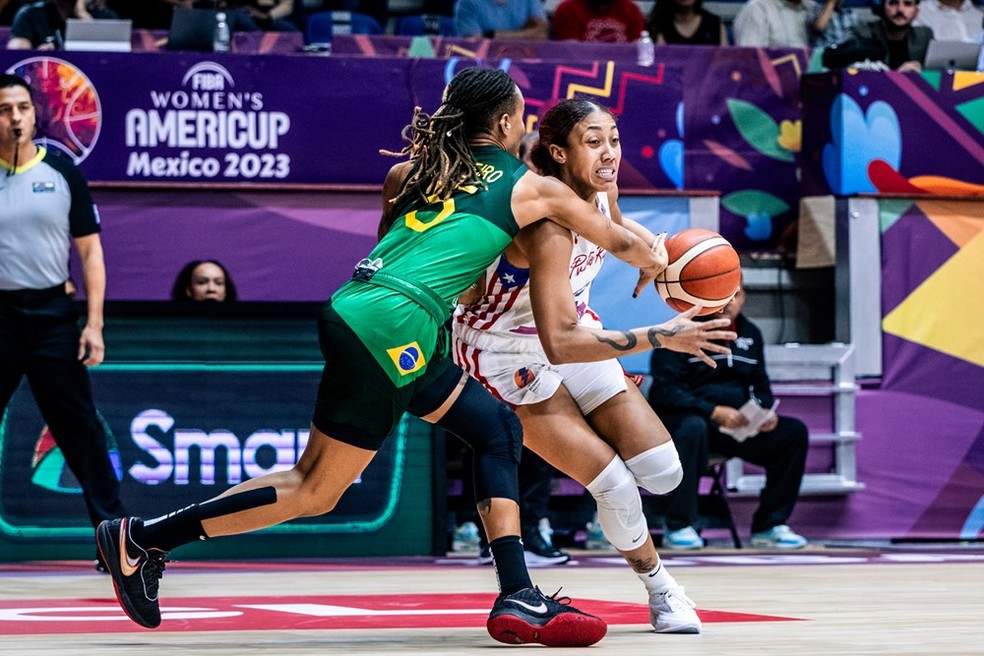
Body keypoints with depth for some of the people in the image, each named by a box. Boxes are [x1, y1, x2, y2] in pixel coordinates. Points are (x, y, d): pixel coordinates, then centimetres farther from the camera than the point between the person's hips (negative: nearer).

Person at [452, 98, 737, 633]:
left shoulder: (601, 191, -10)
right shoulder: (548, 225, -35)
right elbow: (559, 343, -42)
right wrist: (661, 337, -45)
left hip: (578, 333, 8)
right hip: (506, 353, -7)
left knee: (663, 474, -3)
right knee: (613, 485, -14)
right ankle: (660, 588, 12)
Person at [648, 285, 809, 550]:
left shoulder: (750, 334, 14)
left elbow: (760, 388, 19)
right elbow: (664, 391, -15)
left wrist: (768, 413, -6)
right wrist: (714, 411, -26)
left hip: (739, 426, 6)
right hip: (680, 419, -6)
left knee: (794, 432, -12)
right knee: (693, 428, -41)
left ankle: (769, 525, -6)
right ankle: (679, 527, -29)